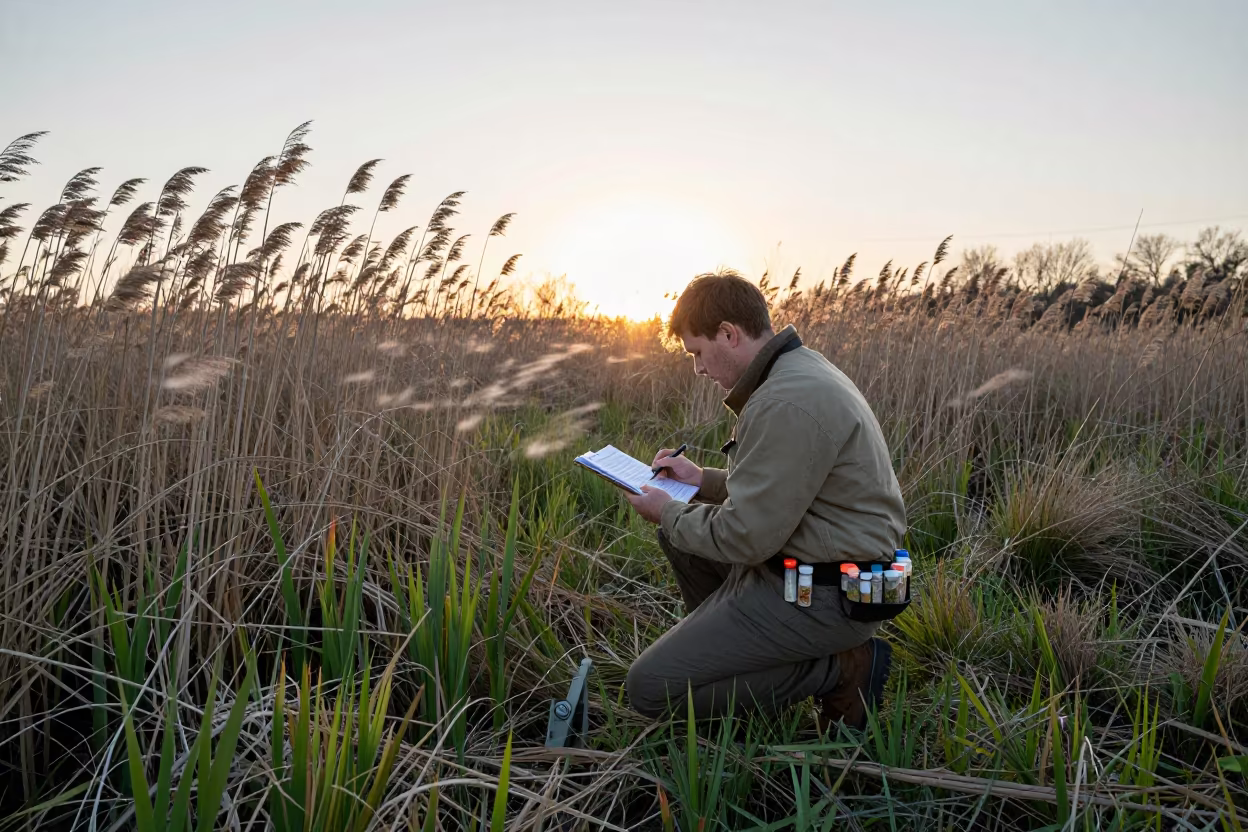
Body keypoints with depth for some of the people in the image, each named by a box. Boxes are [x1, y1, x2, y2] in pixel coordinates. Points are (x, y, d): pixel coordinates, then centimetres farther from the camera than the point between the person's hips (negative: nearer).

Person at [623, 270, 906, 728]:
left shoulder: (788, 404, -25)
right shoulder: (801, 367, 9)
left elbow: (746, 537, -22)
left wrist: (667, 512, -5)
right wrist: (702, 479, 13)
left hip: (824, 596, -11)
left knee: (649, 688, -10)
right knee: (680, 531, 21)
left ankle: (838, 670, -5)